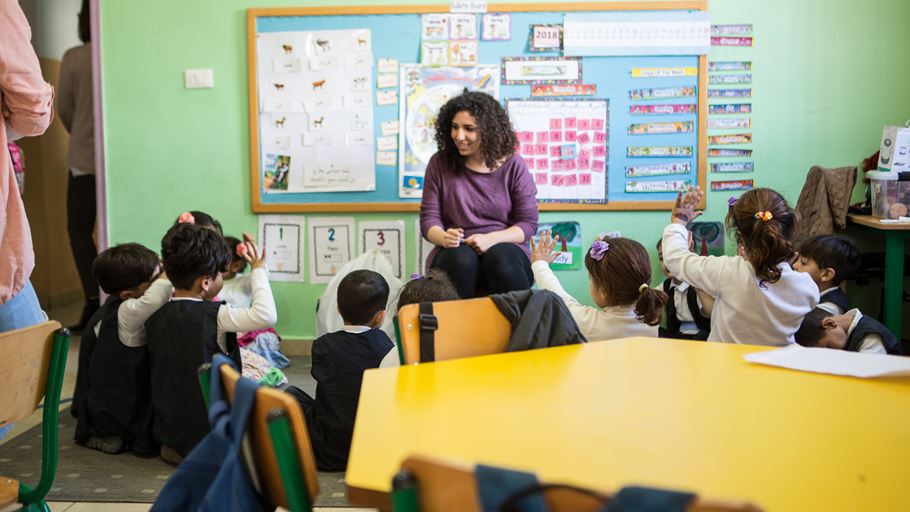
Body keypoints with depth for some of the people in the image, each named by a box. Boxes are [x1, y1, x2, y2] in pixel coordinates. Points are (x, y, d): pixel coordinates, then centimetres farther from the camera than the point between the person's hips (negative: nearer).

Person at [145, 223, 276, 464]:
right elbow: (266, 316, -28)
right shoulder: (214, 315, -18)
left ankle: (178, 448, 13)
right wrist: (259, 269, -14)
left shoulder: (155, 318, 1)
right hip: (213, 433, -7)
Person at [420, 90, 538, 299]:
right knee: (461, 260, -34)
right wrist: (444, 237, -19)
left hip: (504, 248, 0)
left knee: (501, 259, -35)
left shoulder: (513, 166, 3)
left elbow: (528, 223, 2)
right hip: (454, 252, 0)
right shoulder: (439, 164, 6)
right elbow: (429, 219, 5)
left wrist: (491, 239, -16)